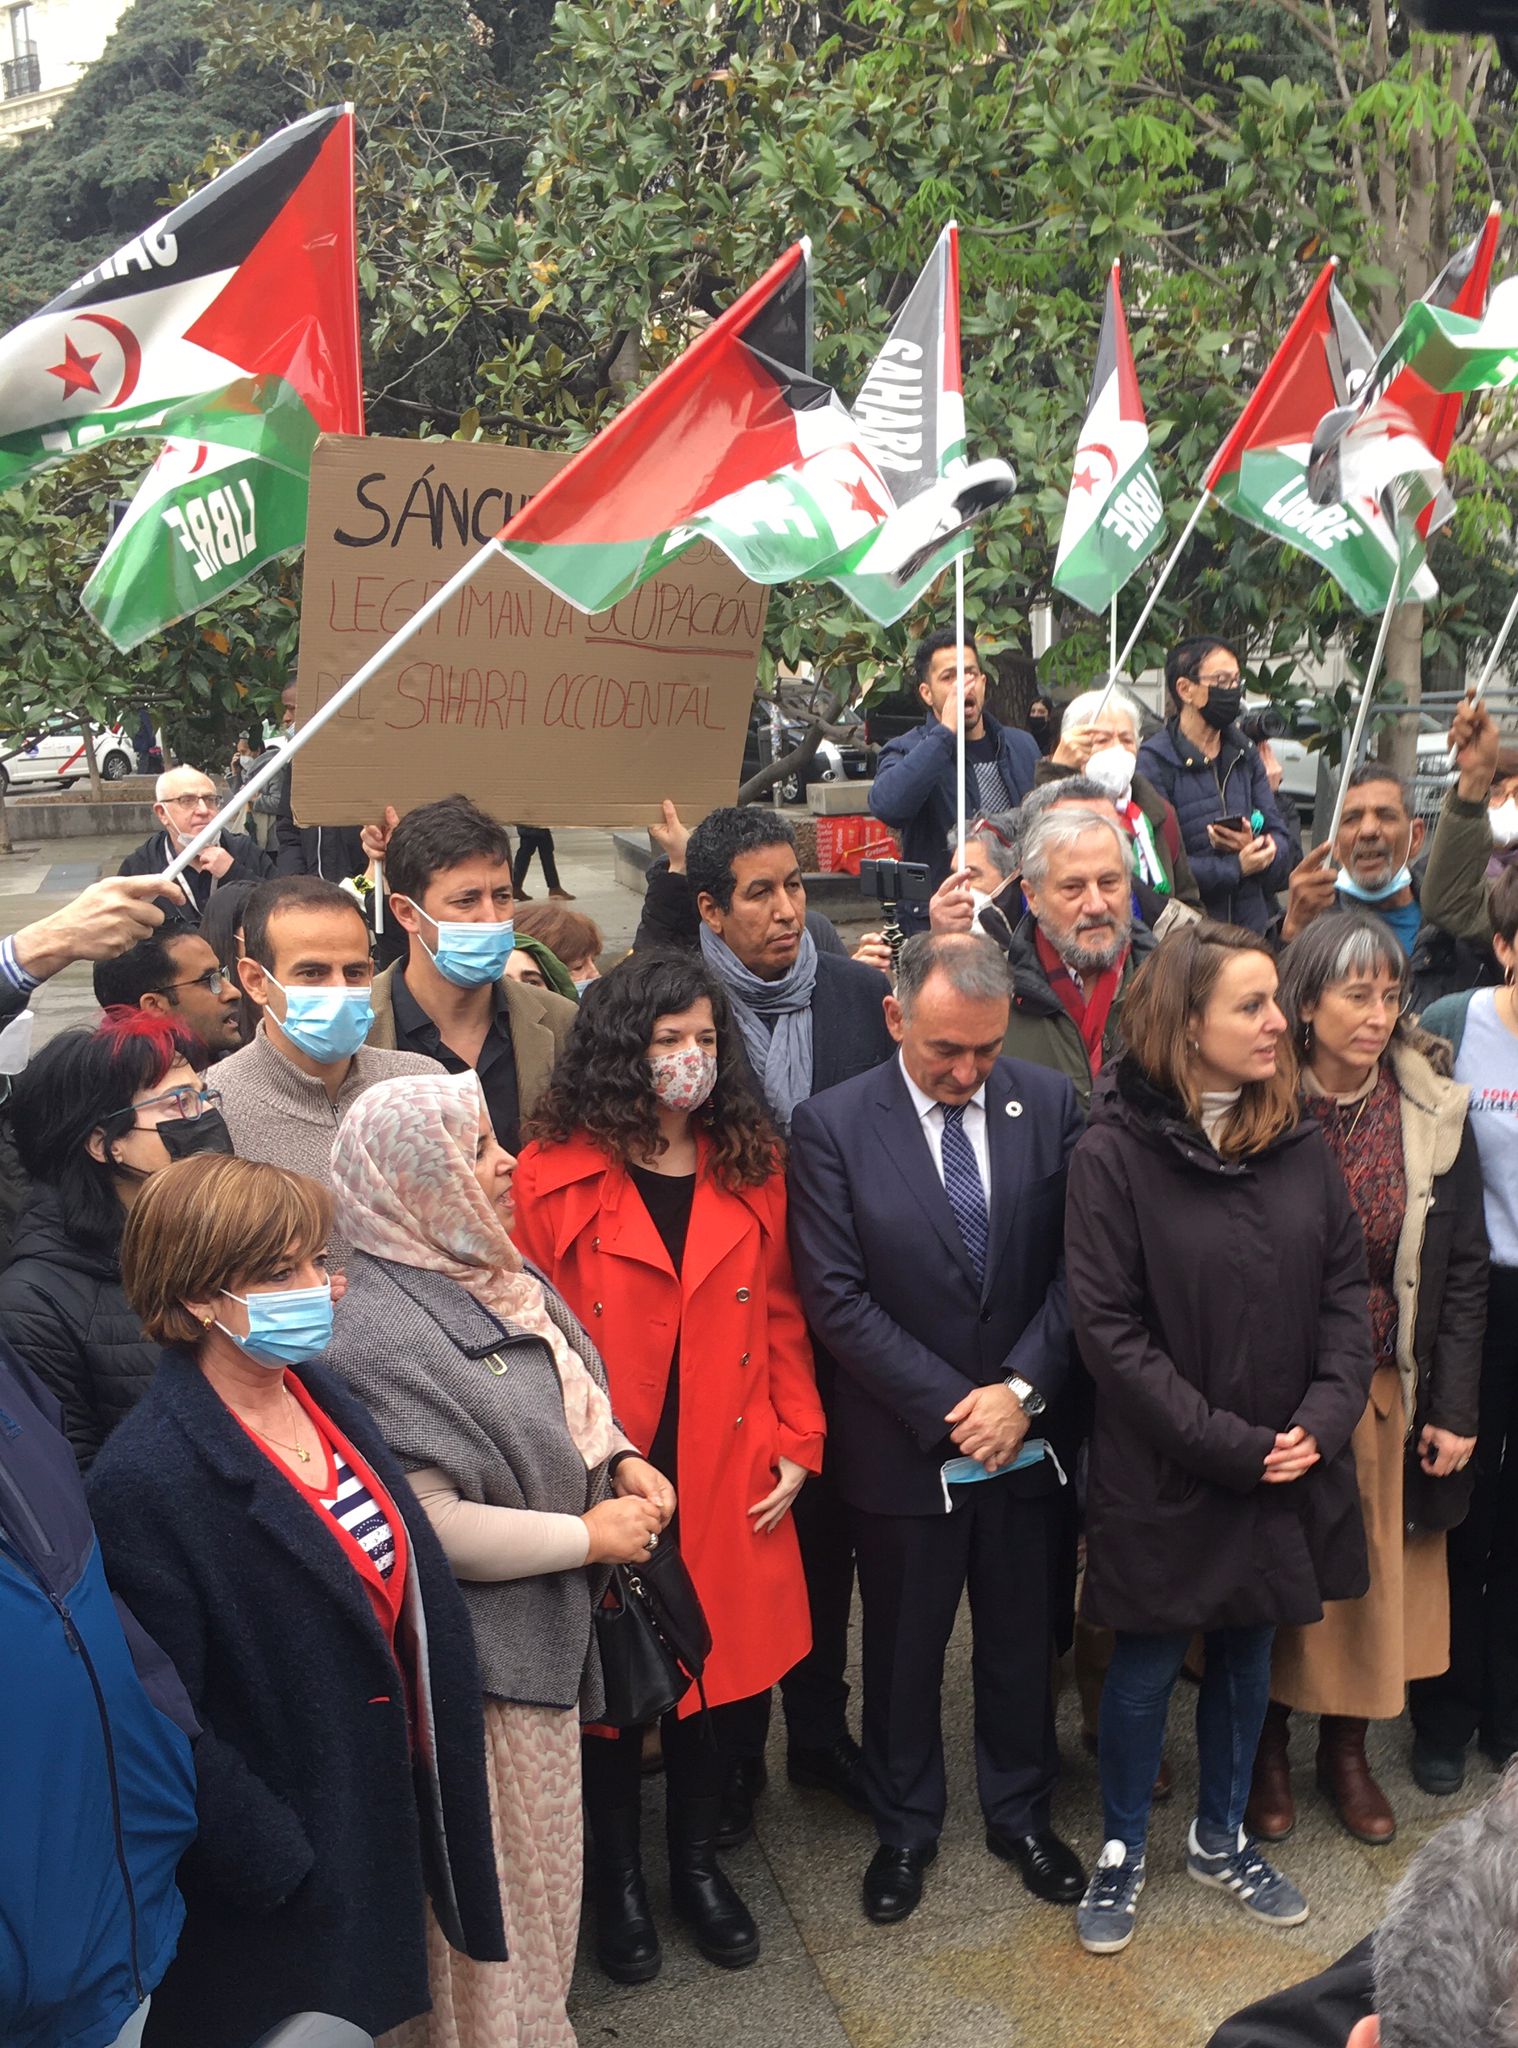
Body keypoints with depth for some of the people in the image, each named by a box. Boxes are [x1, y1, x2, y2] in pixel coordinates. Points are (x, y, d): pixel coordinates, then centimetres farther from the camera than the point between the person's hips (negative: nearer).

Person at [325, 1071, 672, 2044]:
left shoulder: (499, 1276, 2)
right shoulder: (382, 1329, -26)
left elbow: (571, 1401, 17)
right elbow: (429, 1524, -28)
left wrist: (620, 1458, -2)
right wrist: (588, 1536, -20)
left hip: (547, 1628, 9)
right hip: (480, 1652, -9)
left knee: (545, 1850, 26)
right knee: (504, 1870, 12)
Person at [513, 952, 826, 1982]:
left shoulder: (754, 1166, 3)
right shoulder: (555, 1174, -10)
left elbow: (780, 1317, 7)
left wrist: (798, 1441, 1)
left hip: (730, 1482, 3)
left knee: (721, 1664, 14)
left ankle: (698, 1858, 39)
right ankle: (618, 1877, 37)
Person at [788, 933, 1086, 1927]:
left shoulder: (1051, 1105, -6)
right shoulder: (831, 1126, -14)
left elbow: (1077, 1263, -4)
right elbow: (837, 1297, -15)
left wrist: (1023, 1388, -13)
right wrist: (951, 1408, -16)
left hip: (1026, 1433, 2)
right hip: (903, 1445, -2)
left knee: (1023, 1639, 19)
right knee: (903, 1649, 16)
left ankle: (1021, 1810, 42)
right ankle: (905, 1826, 39)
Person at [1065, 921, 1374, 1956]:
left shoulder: (1301, 1144, -2)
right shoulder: (1113, 1153, -16)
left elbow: (1348, 1289, 2)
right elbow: (1109, 1329, -16)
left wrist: (1323, 1418, -11)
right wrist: (1227, 1443, -17)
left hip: (1288, 1469, 4)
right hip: (1164, 1472, -4)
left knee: (1250, 1652, 20)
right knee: (1148, 1666, 11)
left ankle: (1222, 1836, 42)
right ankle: (1123, 1850, 34)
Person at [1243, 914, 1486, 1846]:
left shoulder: (1435, 1112, -4)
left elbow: (1463, 1269, 0)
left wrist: (1454, 1409, -2)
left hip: (1388, 1392, 2)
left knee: (1377, 1573, 13)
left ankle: (1347, 1747, 34)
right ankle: (1268, 1744, 32)